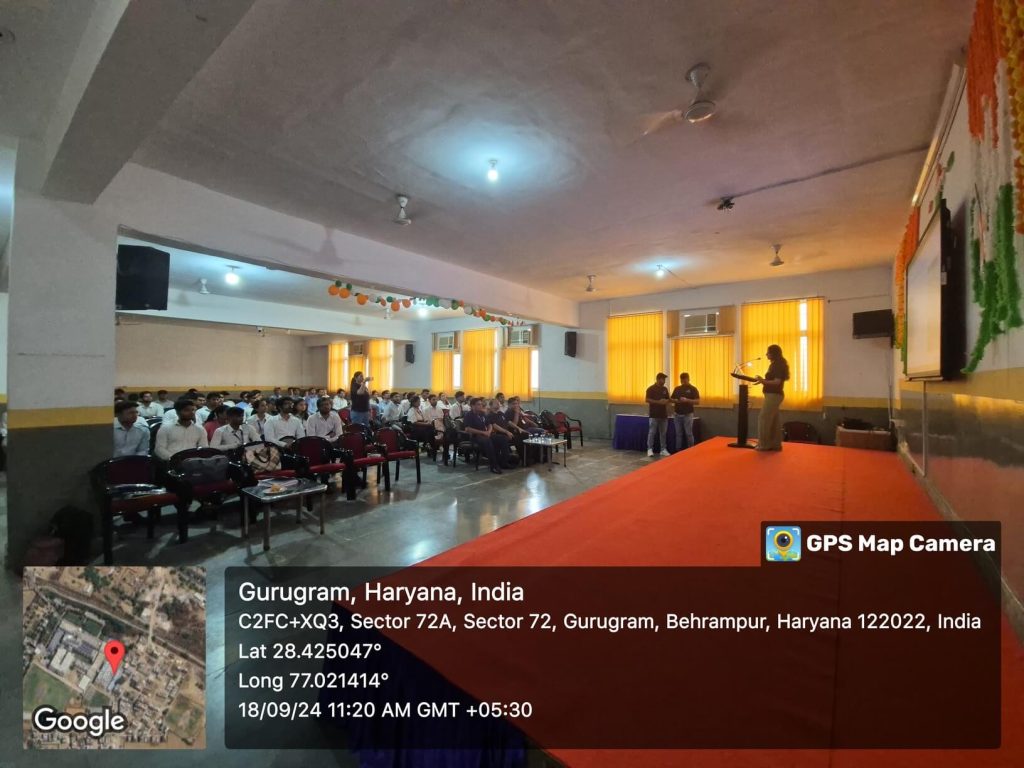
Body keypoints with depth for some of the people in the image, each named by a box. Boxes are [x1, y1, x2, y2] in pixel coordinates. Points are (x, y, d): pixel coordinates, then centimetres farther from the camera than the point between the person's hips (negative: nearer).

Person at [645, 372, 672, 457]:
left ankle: (663, 449, 16)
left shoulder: (665, 389, 12)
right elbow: (647, 400, -13)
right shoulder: (651, 389, -7)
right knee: (652, 432, -2)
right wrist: (658, 402, -21)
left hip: (663, 414, 6)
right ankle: (650, 449, 5)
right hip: (654, 415, -6)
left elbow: (668, 399, 18)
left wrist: (667, 401, -7)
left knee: (663, 433, 9)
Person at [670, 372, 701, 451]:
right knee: (678, 434, 8)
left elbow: (697, 402, -10)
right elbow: (671, 399, 14)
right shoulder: (677, 389, 11)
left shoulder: (693, 389, -3)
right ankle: (678, 450, 15)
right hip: (677, 414, 4)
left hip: (687, 415, -4)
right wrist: (675, 401, -9)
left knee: (689, 434, -1)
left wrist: (687, 400, -24)